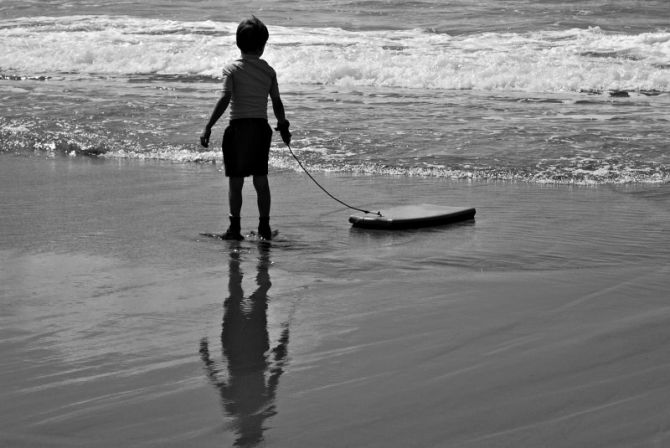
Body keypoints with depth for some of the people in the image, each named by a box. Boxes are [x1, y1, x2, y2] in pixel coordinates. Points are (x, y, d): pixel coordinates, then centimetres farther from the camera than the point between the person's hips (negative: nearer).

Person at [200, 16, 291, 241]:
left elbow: (224, 100, -15)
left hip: (239, 127, -3)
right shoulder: (269, 70, 4)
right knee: (261, 180, 10)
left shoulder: (232, 69, -6)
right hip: (261, 127, 3)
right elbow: (277, 102, 8)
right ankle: (264, 227, 12)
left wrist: (208, 127, -15)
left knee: (236, 182, 3)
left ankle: (235, 228, 3)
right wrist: (283, 127, 22)